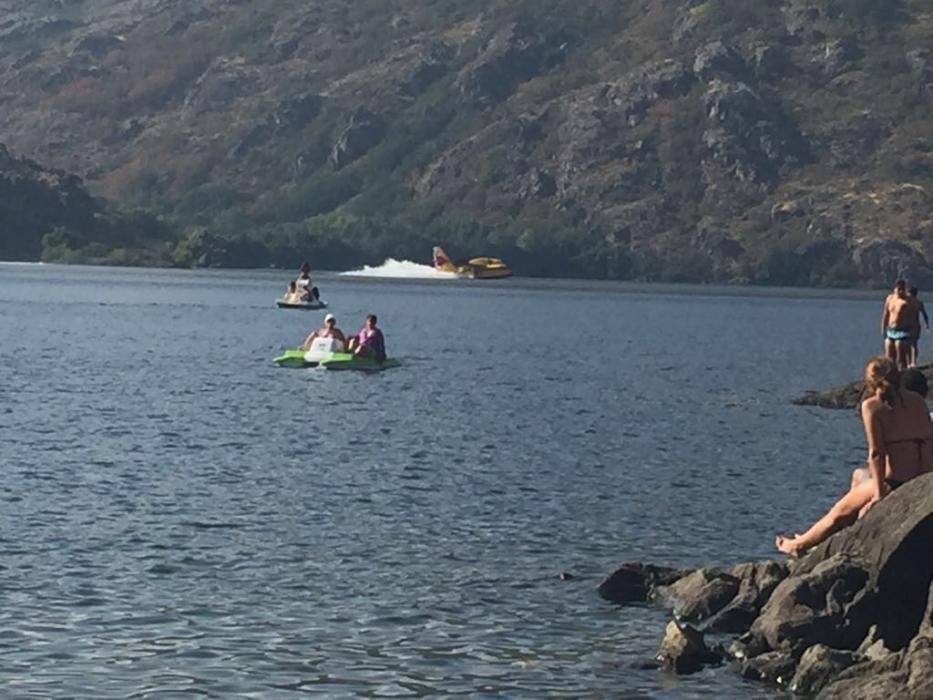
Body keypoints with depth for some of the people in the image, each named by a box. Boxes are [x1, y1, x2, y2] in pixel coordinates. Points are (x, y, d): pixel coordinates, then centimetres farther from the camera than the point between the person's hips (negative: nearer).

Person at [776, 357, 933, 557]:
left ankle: (800, 545, 38)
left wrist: (879, 494, -10)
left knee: (841, 512, 18)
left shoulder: (872, 405, -5)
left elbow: (876, 452, -11)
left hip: (894, 483, -6)